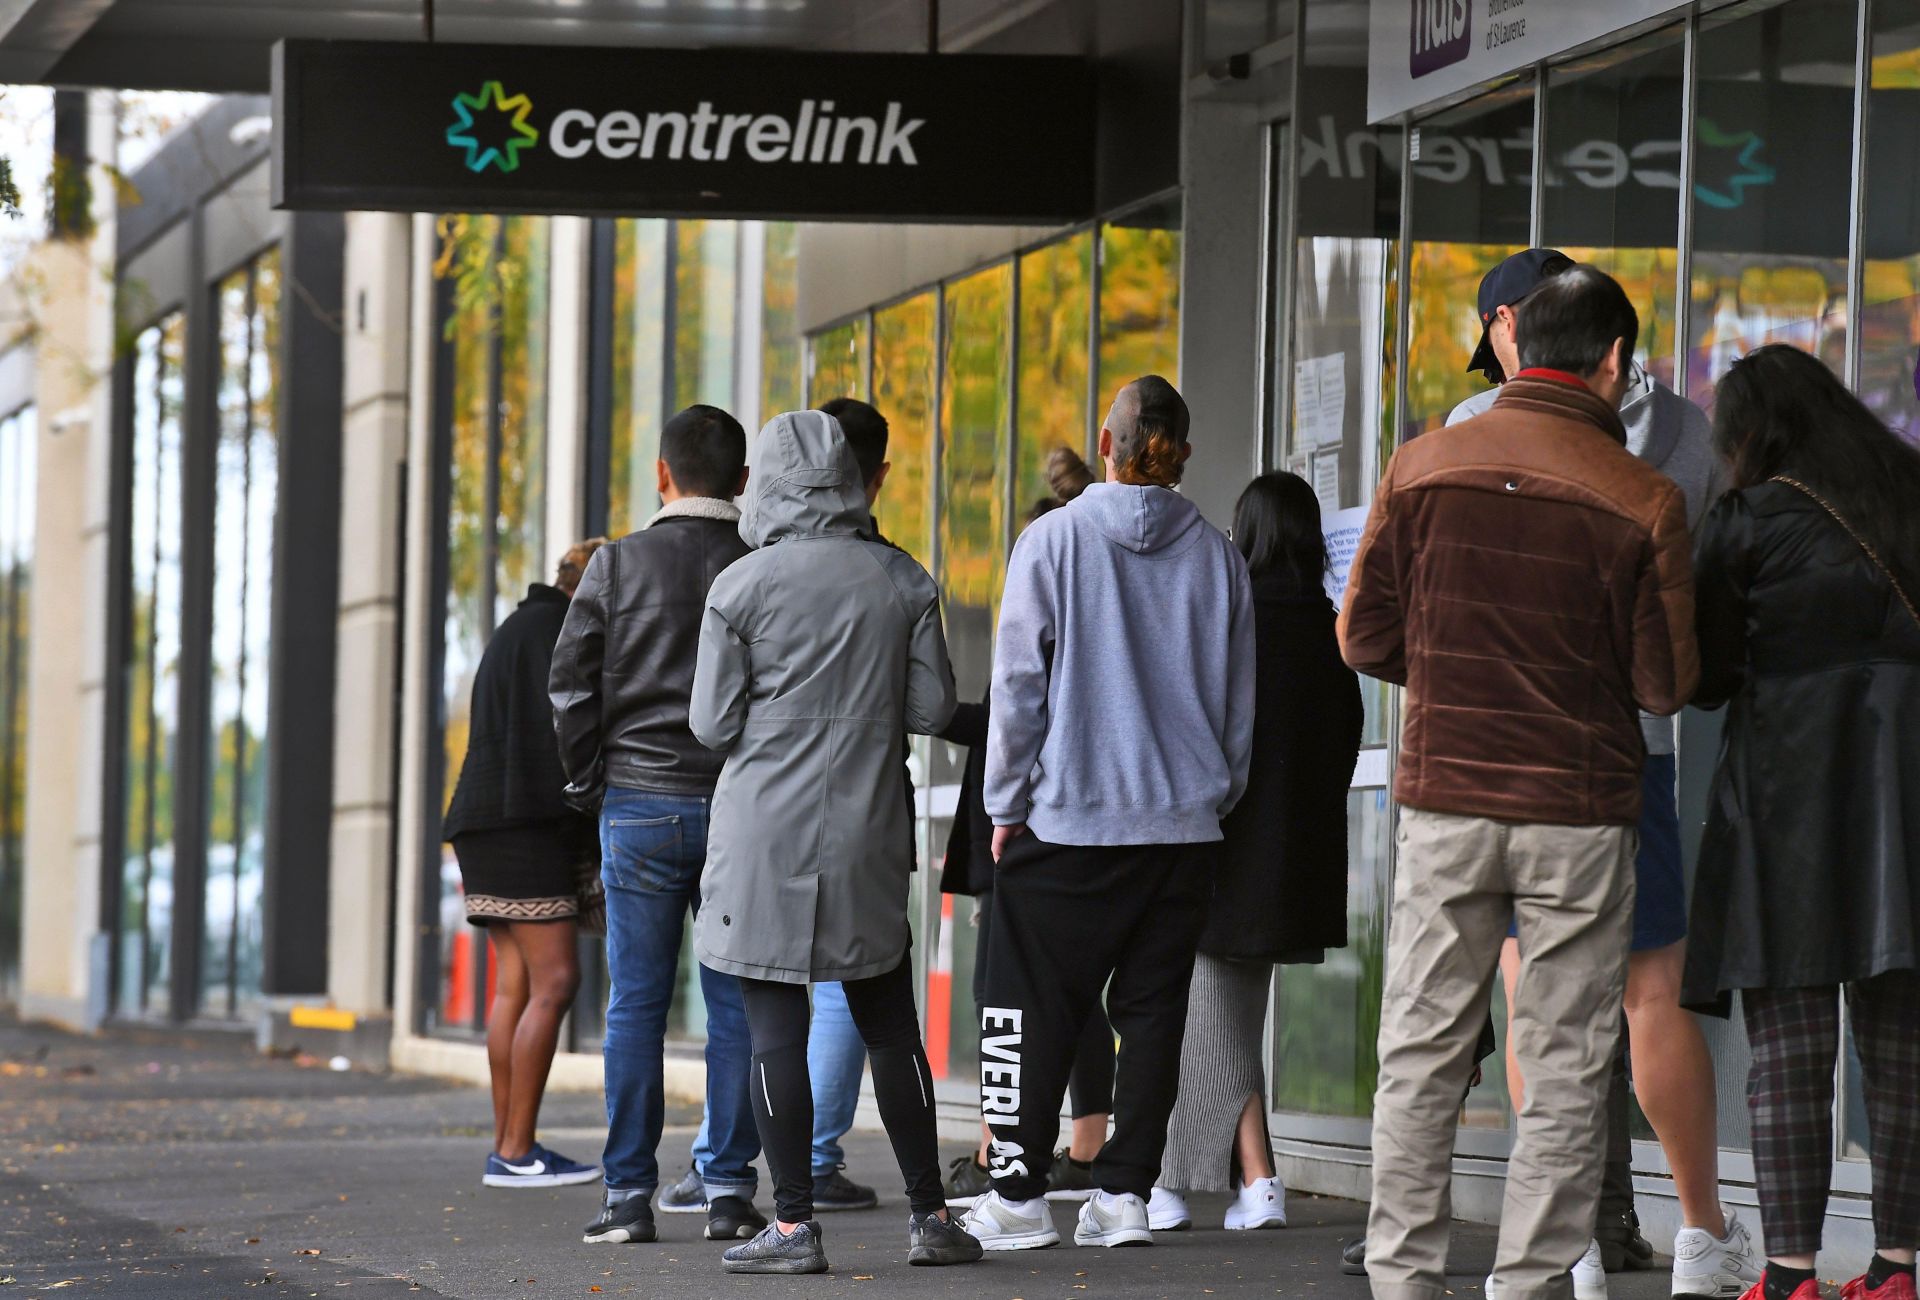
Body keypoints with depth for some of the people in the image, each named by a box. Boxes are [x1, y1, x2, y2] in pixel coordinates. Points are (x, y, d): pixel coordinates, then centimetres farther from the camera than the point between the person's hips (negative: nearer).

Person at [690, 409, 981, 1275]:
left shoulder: (741, 587, -8)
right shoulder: (901, 580, 1)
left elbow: (712, 725, -6)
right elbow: (932, 708, 3)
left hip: (766, 834, -3)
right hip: (868, 836, 3)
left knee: (775, 1029, 0)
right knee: (889, 1024, 12)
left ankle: (794, 1225, -2)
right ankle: (929, 1215, 14)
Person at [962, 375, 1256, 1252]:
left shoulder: (1054, 540, -5)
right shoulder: (1217, 556, 4)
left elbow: (1019, 683, -5)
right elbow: (1240, 702, 10)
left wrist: (1006, 805, 3)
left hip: (1067, 819, -3)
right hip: (1185, 822, 3)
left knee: (1032, 1010, 3)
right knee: (1153, 1010, 7)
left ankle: (1018, 1196, 1)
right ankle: (1123, 1194, 4)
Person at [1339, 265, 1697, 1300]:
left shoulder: (1422, 466, -4)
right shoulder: (1643, 501, -10)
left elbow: (1365, 639, 0)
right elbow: (1667, 687, -5)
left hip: (1444, 801, 2)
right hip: (1579, 816, -2)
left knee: (1421, 1057, 10)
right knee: (1564, 1076, 7)